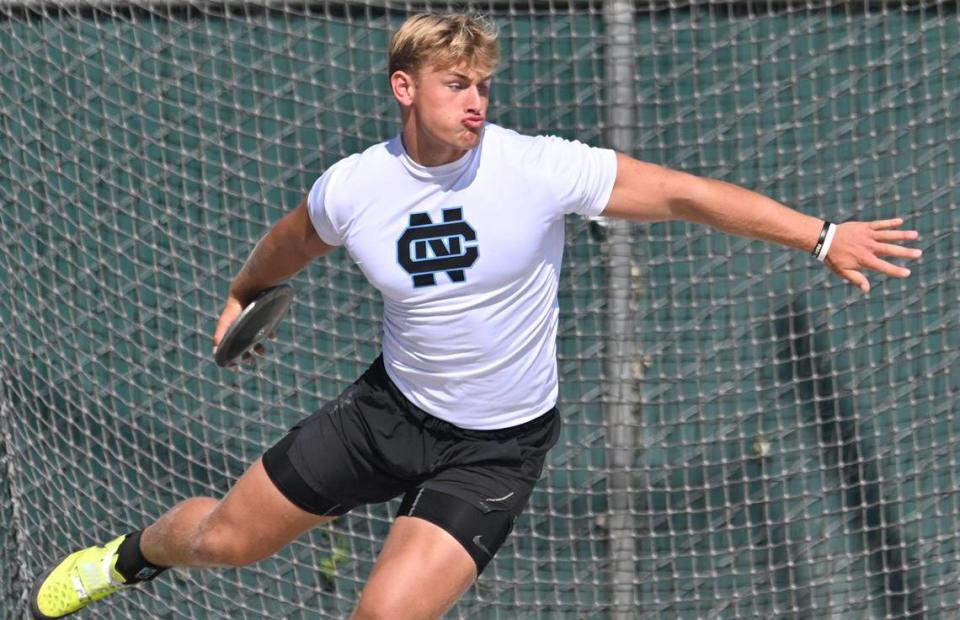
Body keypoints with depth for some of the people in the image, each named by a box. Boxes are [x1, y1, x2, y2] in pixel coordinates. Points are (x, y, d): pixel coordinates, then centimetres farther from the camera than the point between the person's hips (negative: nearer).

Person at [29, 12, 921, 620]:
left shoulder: (538, 170, -21)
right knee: (224, 539, 13)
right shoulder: (351, 189, -11)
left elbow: (686, 193, -20)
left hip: (495, 446, -3)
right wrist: (242, 293, 32)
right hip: (391, 406, 3)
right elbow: (293, 241, 13)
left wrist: (821, 236, -24)